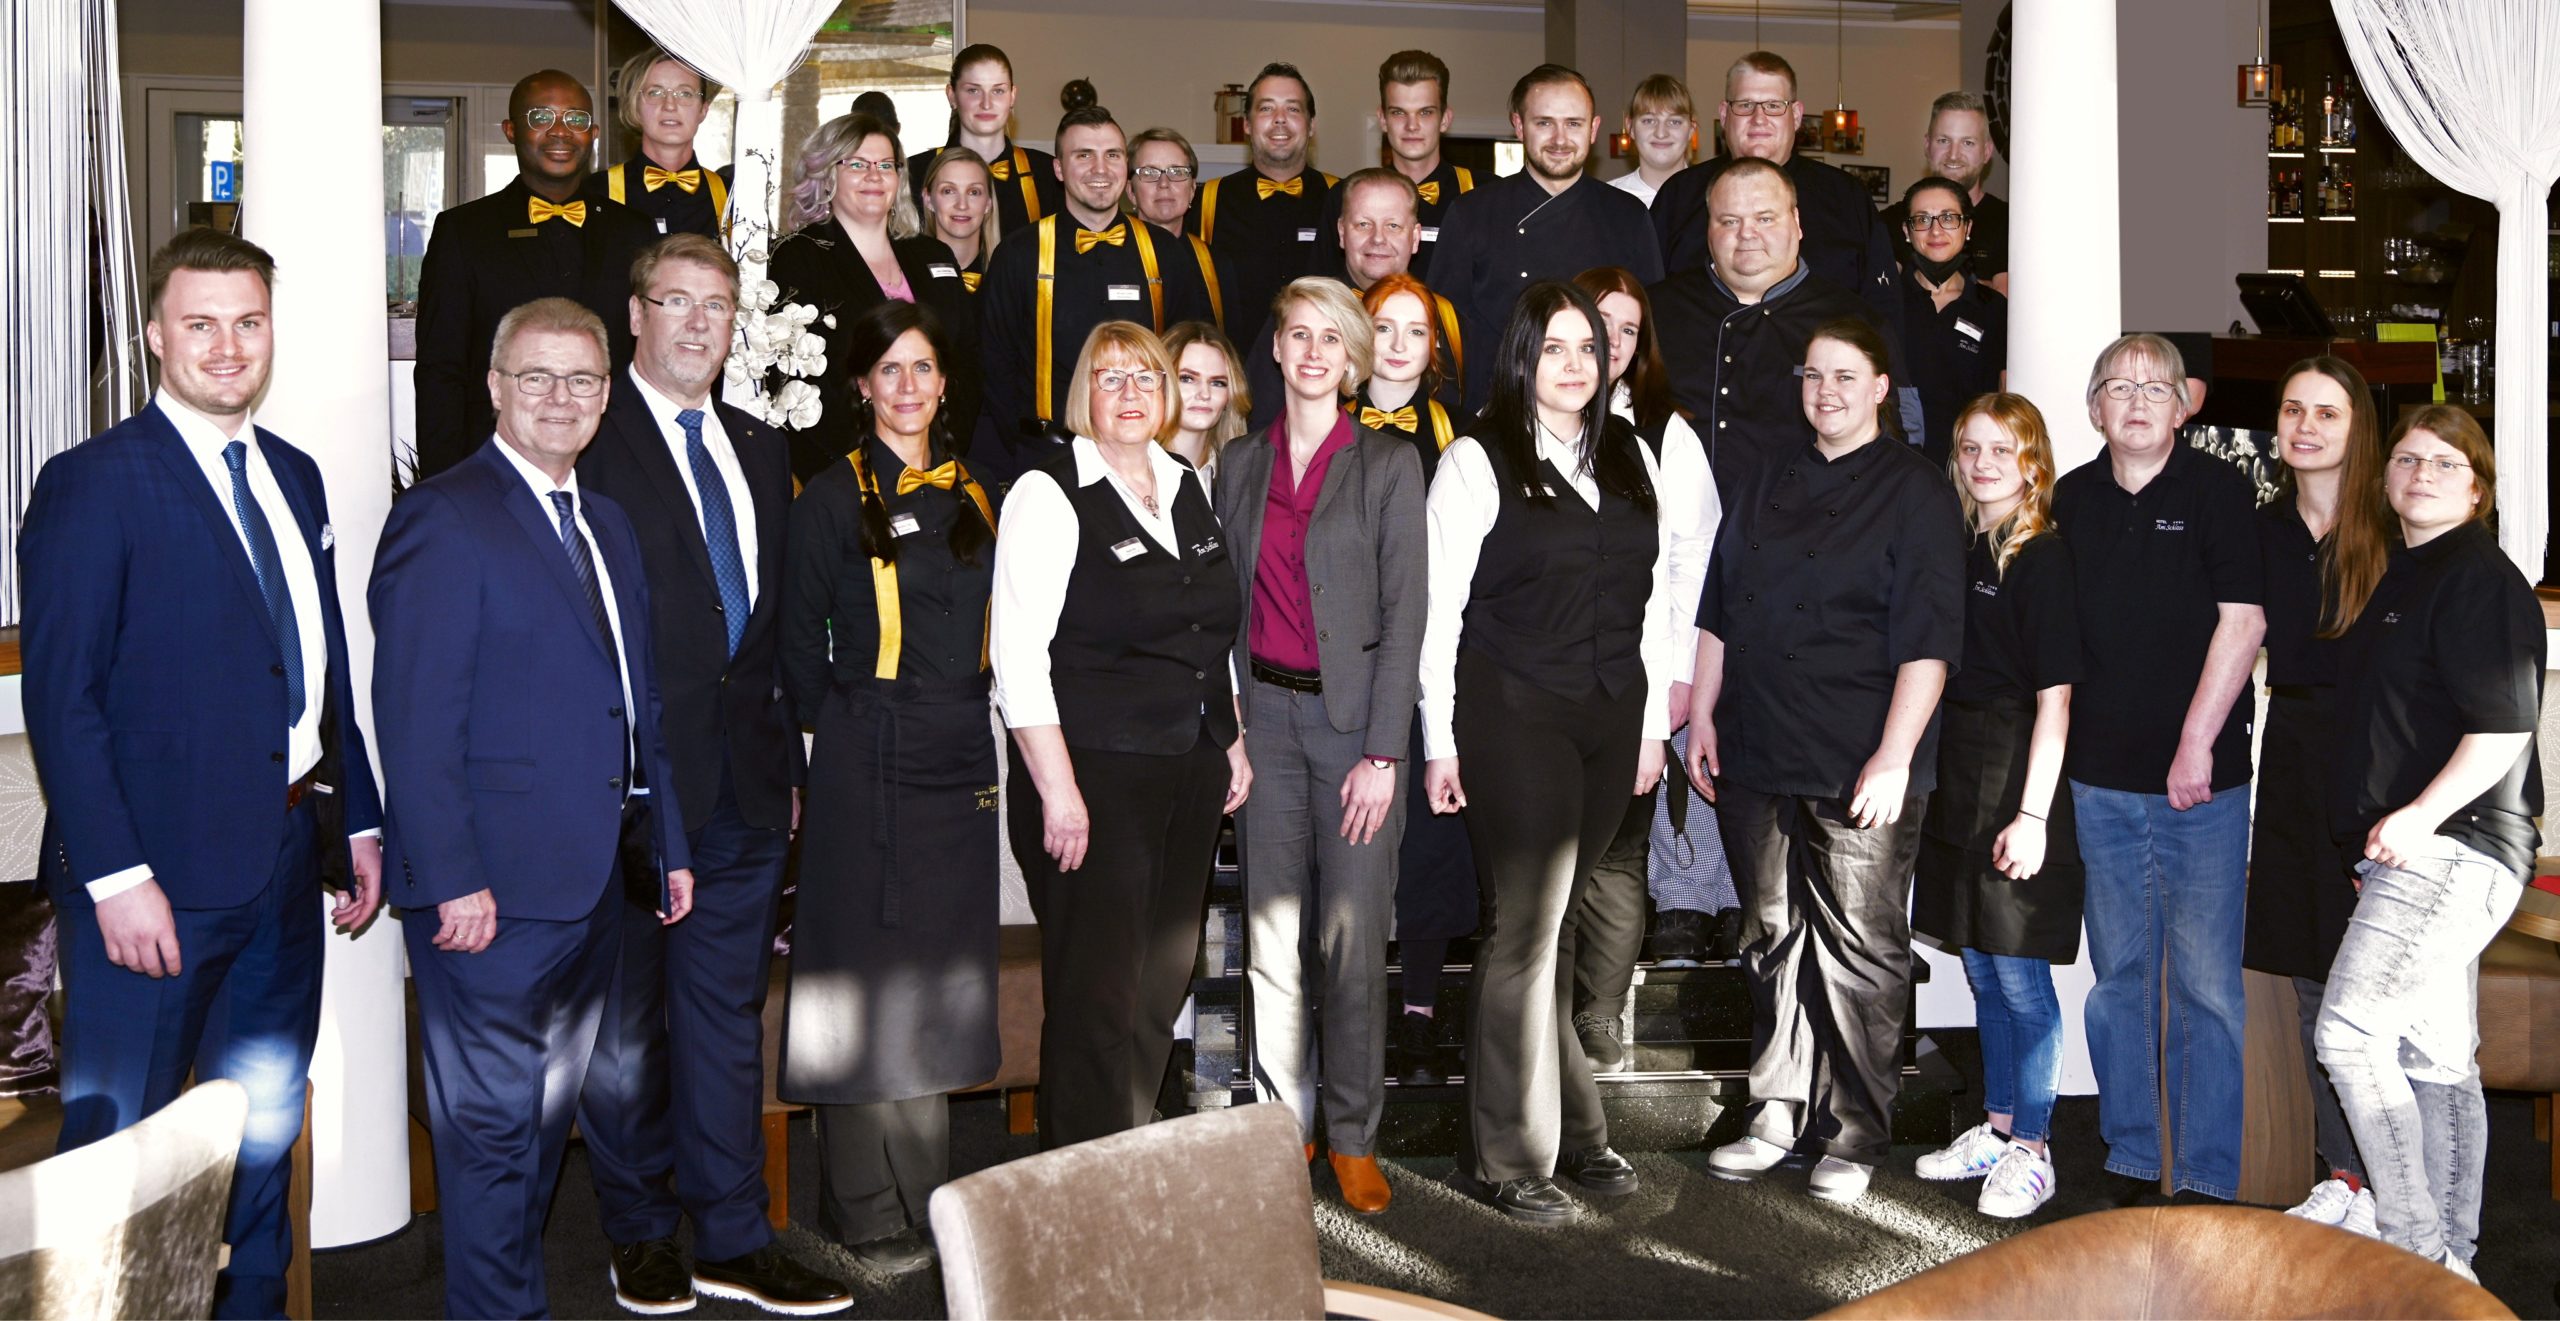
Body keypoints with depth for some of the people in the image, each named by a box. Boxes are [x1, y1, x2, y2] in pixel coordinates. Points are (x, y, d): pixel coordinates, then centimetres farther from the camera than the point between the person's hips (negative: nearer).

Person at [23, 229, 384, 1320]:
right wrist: (116, 878, -19)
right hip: (156, 880, -7)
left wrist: (360, 820, 14)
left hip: (285, 867, 7)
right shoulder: (92, 483, -9)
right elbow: (62, 694, -13)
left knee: (263, 1135, 16)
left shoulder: (293, 477, 13)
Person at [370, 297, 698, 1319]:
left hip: (591, 884, 9)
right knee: (491, 1124, 0)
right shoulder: (444, 518, -10)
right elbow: (416, 721, -16)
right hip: (493, 889, -8)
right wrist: (452, 882, -21)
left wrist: (668, 844, 17)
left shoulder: (606, 523, 16)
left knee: (546, 1119, 18)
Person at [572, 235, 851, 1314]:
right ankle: (642, 1235, 22)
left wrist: (787, 758, 13)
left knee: (728, 1014, 11)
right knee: (625, 1021, 7)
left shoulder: (760, 450, 16)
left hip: (743, 779, 6)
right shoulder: (589, 438, -5)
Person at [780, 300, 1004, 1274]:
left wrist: (971, 721, 9)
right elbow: (800, 638, 0)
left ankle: (924, 1190, 22)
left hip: (960, 758, 5)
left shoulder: (974, 494, 12)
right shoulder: (834, 498, -2)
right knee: (867, 972, -1)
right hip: (868, 758, -5)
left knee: (940, 968, 10)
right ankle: (867, 1212, 8)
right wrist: (841, 730, -1)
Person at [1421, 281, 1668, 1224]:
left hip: (1611, 721, 4)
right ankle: (1510, 1156, 8)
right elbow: (1441, 608, -4)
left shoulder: (1633, 459, 13)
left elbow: (1655, 598, 16)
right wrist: (1441, 741, -7)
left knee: (1549, 922, 11)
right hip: (1513, 719, -4)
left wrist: (1653, 721, 12)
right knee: (1524, 928, -3)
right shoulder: (1478, 461, -3)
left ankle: (1568, 1132, 22)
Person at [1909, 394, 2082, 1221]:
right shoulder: (1962, 550, 11)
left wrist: (2032, 813, -17)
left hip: (2018, 780, -7)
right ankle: (1996, 1128, 27)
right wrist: (1930, 774, 8)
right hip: (1960, 778, 7)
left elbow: (2055, 698, -13)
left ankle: (2030, 1150, 9)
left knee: (2019, 974, -1)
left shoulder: (2043, 558, -10)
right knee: (1981, 971, 15)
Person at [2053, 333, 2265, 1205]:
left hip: (2200, 780, -4)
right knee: (2119, 977, 10)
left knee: (2206, 983, -1)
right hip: (2100, 779, 4)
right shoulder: (2072, 499, 10)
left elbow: (2243, 619, -8)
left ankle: (2210, 1177, 7)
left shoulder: (2218, 489, -1)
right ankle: (2131, 1159, 21)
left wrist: (2197, 743, -14)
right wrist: (2056, 753, 7)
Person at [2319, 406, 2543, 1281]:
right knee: (2435, 1058, 13)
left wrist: (2421, 814, -22)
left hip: (2452, 847, -10)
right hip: (2416, 853, 10)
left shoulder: (2479, 577, -10)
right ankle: (2450, 1258, 20)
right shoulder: (2404, 576, 19)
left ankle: (2419, 1249, -8)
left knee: (2350, 1034, -15)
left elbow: (2503, 725, -18)